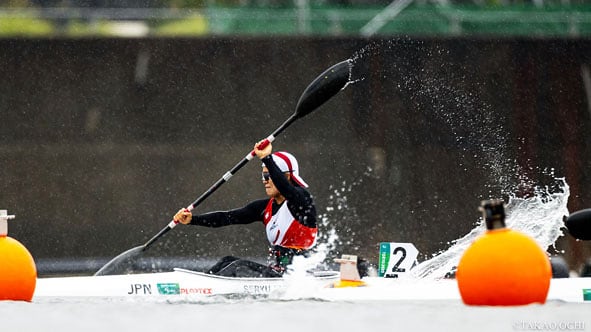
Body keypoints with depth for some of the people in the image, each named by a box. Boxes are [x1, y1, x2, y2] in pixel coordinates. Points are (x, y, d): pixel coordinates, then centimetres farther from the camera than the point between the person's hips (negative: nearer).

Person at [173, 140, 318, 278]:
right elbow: (229, 217, 5)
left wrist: (266, 158, -40)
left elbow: (285, 189, -33)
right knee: (228, 261, -2)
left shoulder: (301, 198, -9)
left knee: (239, 266, -20)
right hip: (276, 272, 8)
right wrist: (192, 219, -5)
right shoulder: (266, 207, 12)